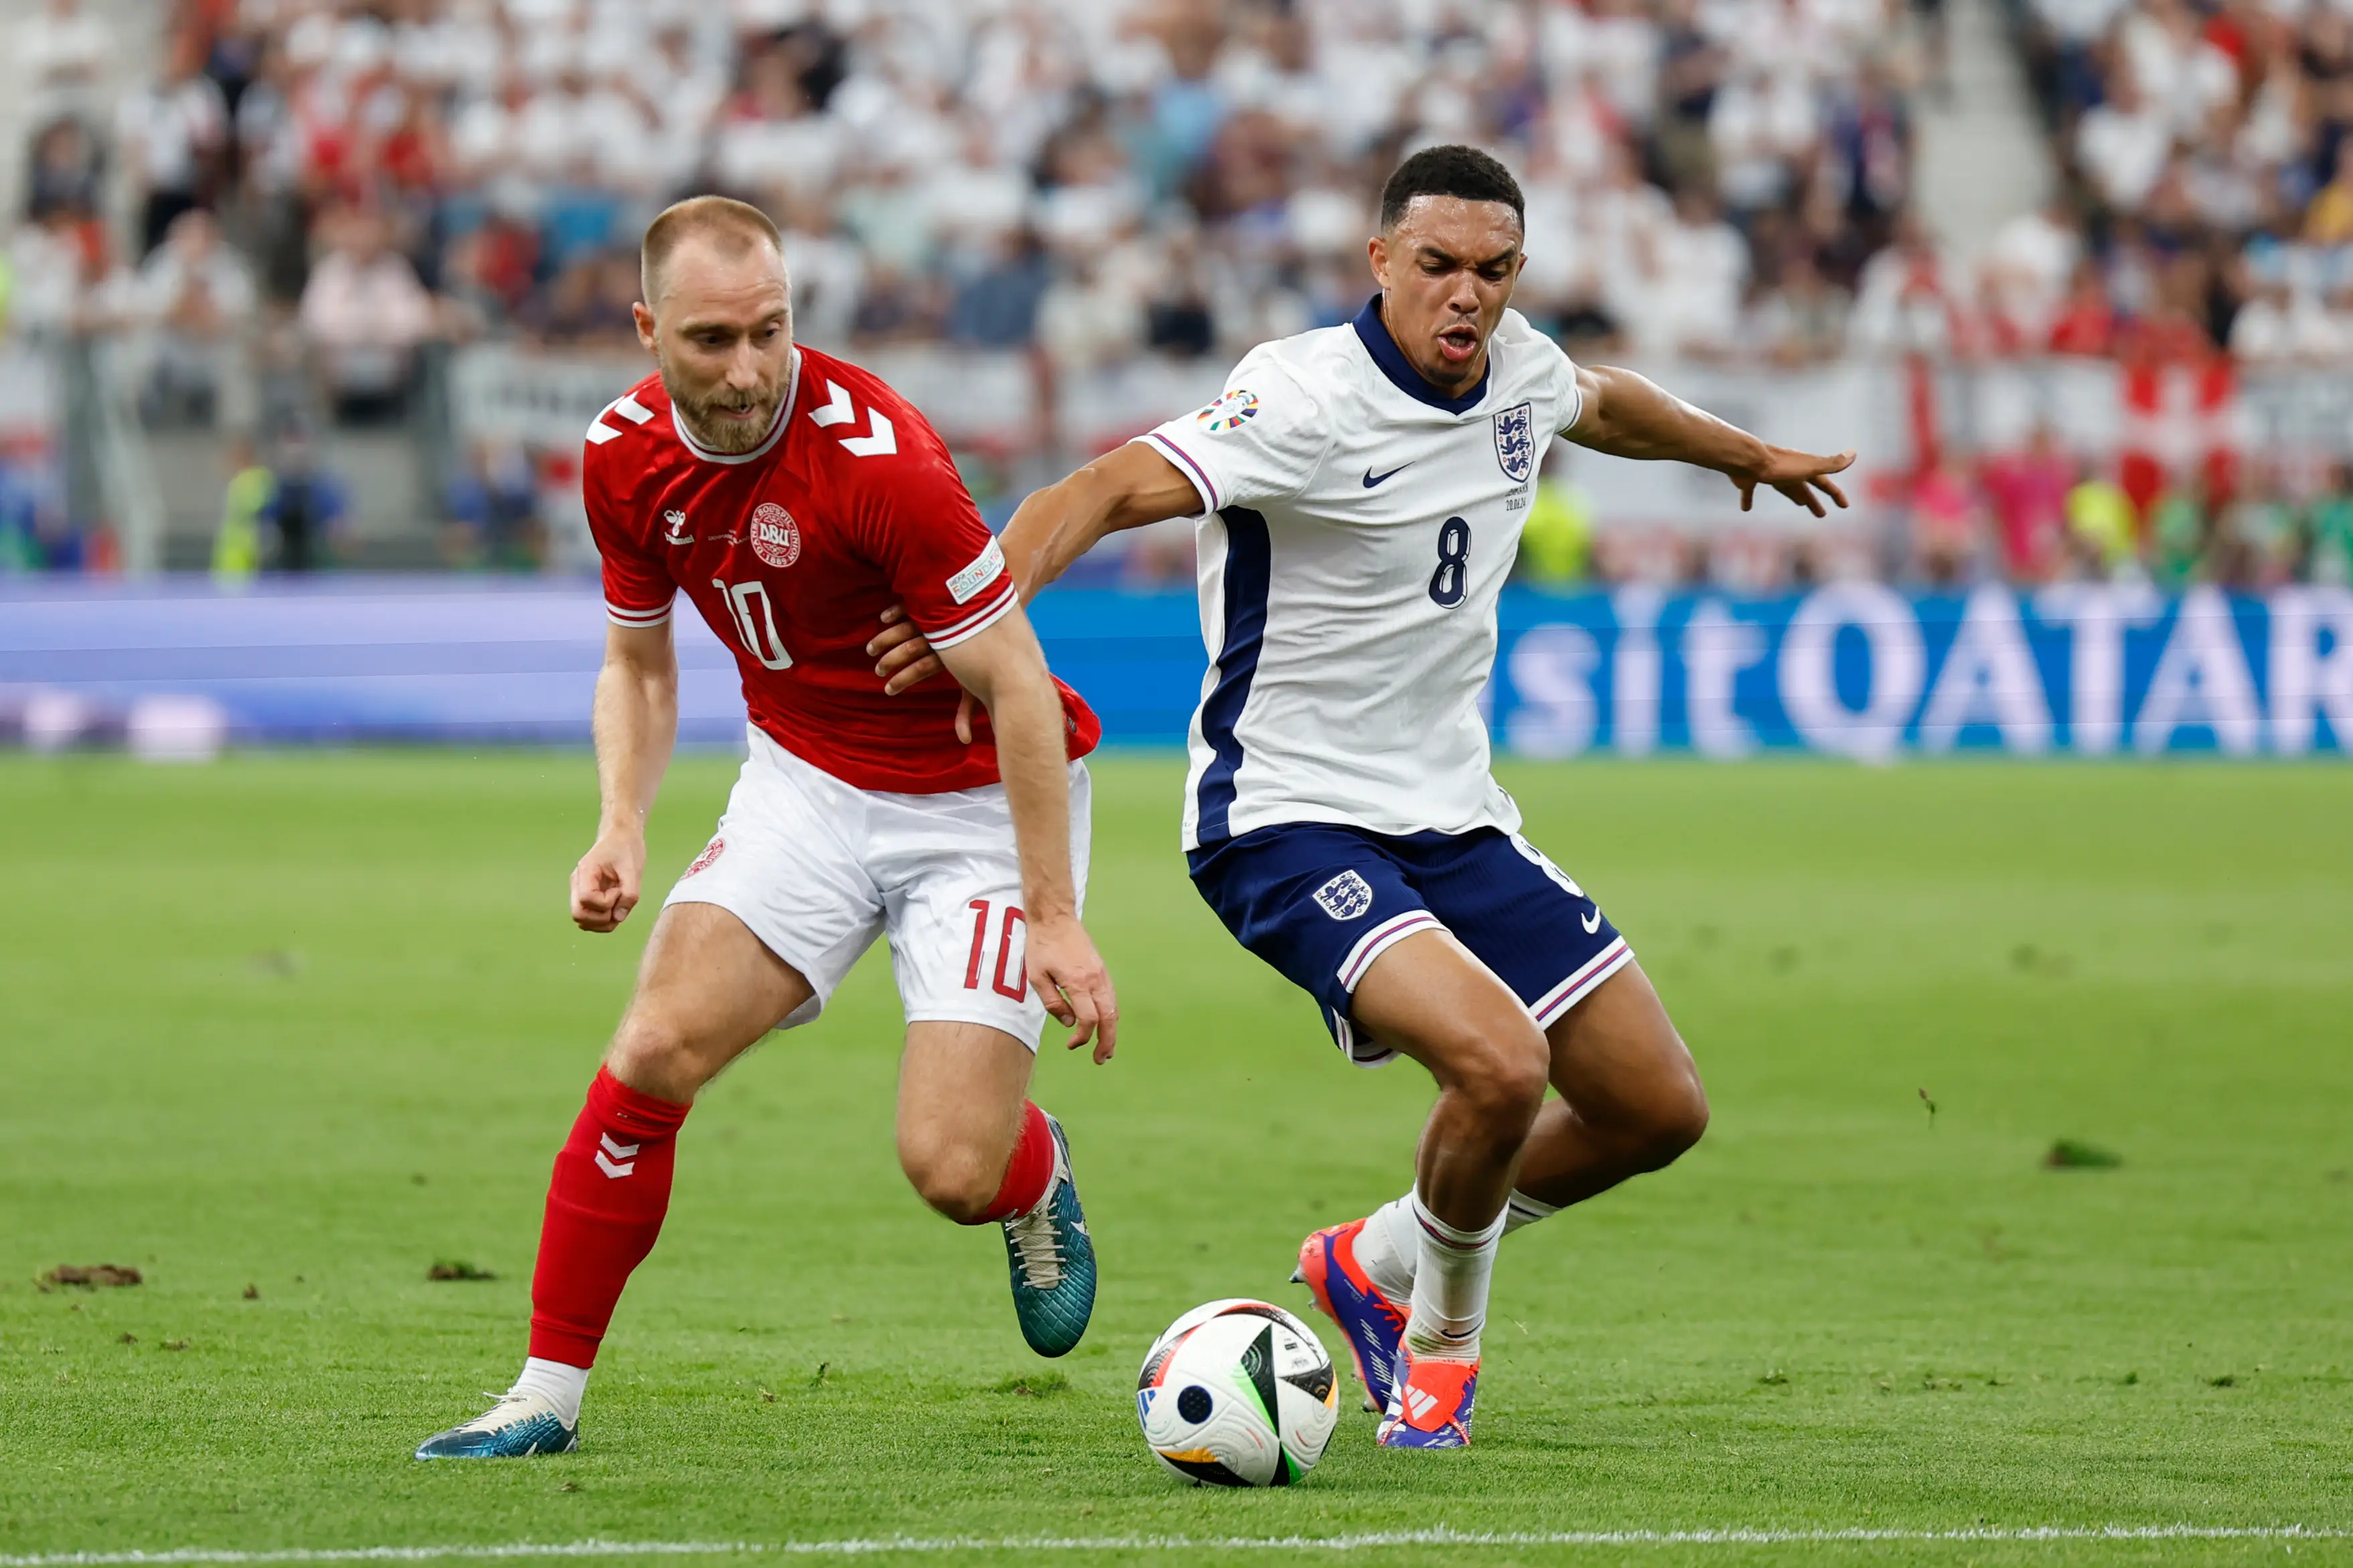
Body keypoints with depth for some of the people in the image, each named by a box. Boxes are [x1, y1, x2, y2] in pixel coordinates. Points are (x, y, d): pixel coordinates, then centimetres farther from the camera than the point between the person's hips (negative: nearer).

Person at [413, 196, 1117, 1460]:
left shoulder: (875, 456, -28)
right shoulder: (626, 453, -8)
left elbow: (1016, 687, -22)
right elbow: (638, 661, 10)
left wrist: (1055, 918, -23)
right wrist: (622, 826, -7)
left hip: (979, 800, -5)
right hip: (806, 778, 5)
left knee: (951, 1170, -15)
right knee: (656, 1053, -14)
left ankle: (1039, 1178, 24)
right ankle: (546, 1394, -2)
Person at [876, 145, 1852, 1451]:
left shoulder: (1518, 370, 3)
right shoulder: (1308, 398, -20)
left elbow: (1601, 403, 28)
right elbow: (1112, 487, -33)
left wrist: (1746, 453, 46)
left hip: (1451, 818, 8)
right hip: (1289, 820, -8)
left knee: (1657, 1109, 6)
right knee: (1500, 1063, -29)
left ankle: (1376, 1260, 28)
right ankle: (1441, 1340, 2)